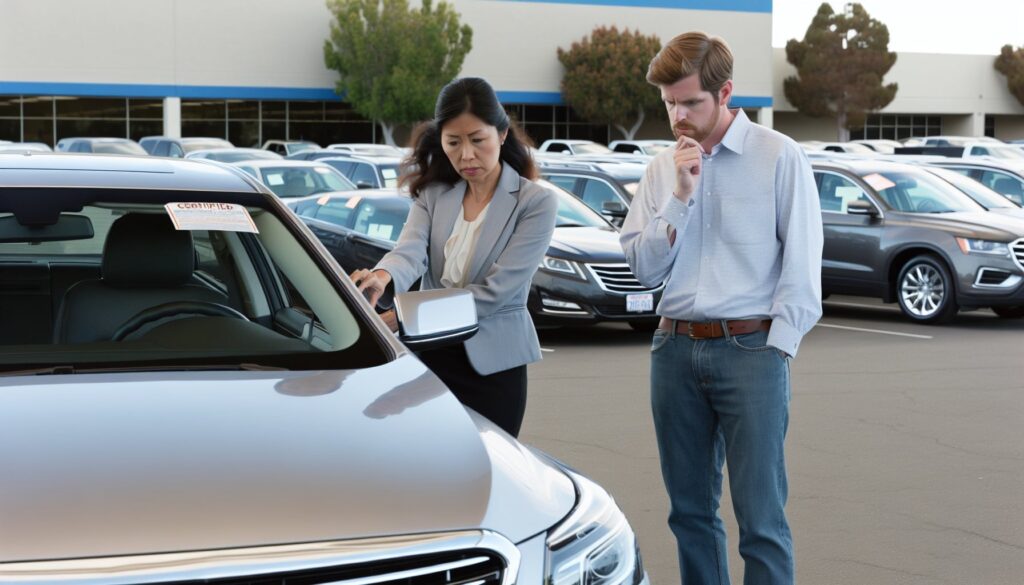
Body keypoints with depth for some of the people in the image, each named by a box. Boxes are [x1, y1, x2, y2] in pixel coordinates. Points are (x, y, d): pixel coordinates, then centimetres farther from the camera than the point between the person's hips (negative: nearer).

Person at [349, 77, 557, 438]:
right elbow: (410, 251, -12)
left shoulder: (535, 202, -7)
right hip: (429, 356, 3)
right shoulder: (434, 192, 6)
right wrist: (383, 276, -38)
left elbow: (495, 290, -16)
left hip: (492, 364, -3)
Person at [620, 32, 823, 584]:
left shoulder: (779, 156, -2)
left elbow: (802, 266, -4)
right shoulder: (661, 169, 11)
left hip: (750, 348, -5)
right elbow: (644, 268, 6)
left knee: (760, 516, -7)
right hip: (675, 348, 5)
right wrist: (679, 196, -5)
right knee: (689, 511, 11)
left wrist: (775, 349, -10)